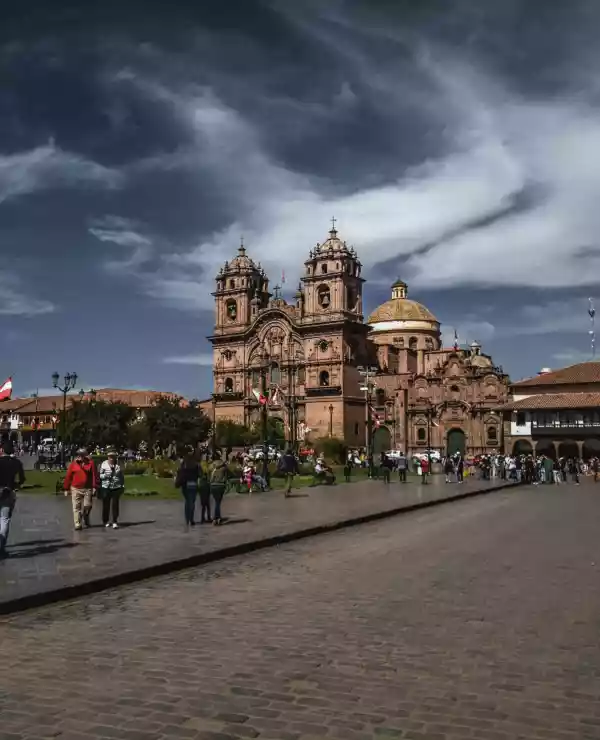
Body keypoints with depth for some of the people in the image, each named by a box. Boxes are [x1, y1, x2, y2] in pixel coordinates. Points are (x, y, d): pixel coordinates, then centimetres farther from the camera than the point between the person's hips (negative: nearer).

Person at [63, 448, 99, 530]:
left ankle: (86, 521, 30)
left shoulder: (90, 463, 0)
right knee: (76, 507, -1)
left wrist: (95, 487, -10)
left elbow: (94, 475, -3)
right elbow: (68, 476, 5)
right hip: (76, 489, 1)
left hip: (88, 489, 0)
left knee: (87, 506, 5)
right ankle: (77, 524, 3)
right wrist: (66, 489, 3)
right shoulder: (73, 464, 3)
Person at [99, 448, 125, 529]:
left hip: (116, 488, 1)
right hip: (106, 487, -1)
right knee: (106, 505, 5)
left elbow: (122, 476, 13)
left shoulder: (118, 464, 5)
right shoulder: (104, 464, -2)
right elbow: (100, 475, 2)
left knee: (115, 504, -5)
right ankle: (105, 521, 22)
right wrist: (105, 475, -17)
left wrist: (123, 485, 11)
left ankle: (115, 522, -2)